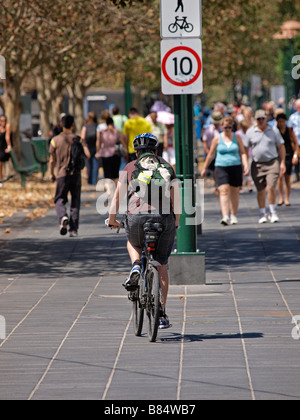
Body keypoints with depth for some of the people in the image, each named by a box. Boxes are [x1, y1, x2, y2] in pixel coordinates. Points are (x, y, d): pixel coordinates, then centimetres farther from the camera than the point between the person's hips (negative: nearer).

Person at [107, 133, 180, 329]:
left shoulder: (130, 168, 14)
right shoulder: (167, 167, 17)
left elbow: (117, 196, 11)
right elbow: (175, 198, 15)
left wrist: (112, 219, 22)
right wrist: (176, 222, 26)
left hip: (136, 216, -1)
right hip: (164, 218, 1)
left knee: (133, 244, 34)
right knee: (162, 266, 14)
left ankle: (136, 266, 2)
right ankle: (162, 314, 13)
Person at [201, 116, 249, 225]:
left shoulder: (237, 137, 6)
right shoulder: (217, 138, 3)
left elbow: (243, 153, 7)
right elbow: (210, 155, 11)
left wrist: (245, 165, -7)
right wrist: (204, 168, 14)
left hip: (236, 167, 1)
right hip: (221, 168, -1)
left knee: (234, 193, 7)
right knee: (224, 191, -15)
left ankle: (233, 216, 22)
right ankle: (225, 216, -25)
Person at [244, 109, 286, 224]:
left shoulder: (273, 131, 4)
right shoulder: (250, 132, 4)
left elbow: (281, 147, 9)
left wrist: (282, 162, 2)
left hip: (272, 163, -1)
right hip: (257, 164, 1)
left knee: (271, 187, -15)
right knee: (260, 190, 4)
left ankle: (272, 212, -2)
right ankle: (262, 214, 16)